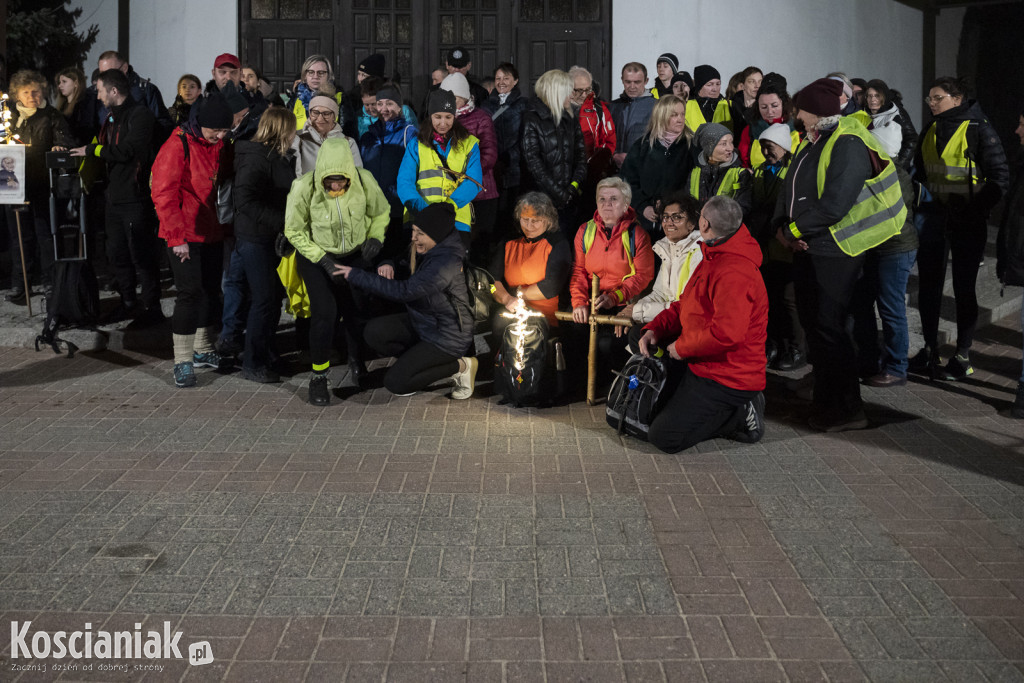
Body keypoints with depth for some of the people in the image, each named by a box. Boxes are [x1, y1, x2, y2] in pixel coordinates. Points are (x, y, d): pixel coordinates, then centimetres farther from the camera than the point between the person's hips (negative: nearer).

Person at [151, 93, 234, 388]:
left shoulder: (219, 146, 8)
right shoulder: (177, 146, -15)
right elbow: (164, 194, -17)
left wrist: (225, 226, 12)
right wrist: (176, 236, -20)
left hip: (213, 233, 7)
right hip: (185, 237, -7)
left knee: (211, 291, 13)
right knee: (190, 293, -10)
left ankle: (203, 351, 28)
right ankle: (182, 361, -3)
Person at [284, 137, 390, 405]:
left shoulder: (364, 181, -21)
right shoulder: (304, 187, -26)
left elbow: (381, 213, 1)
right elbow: (294, 230, -13)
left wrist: (375, 237, -16)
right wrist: (323, 260, -19)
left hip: (356, 254, 2)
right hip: (316, 255, -2)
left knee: (357, 310, -2)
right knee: (324, 311, -15)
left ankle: (357, 363, 27)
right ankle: (318, 376, 1)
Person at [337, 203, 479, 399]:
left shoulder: (446, 263, -30)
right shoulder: (429, 250, 0)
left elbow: (404, 291, -35)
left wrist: (356, 275, -29)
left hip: (448, 338, -9)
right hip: (424, 324, 9)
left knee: (395, 382, -12)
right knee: (375, 331, -6)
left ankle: (460, 366, -1)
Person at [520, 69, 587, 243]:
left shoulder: (569, 120, 14)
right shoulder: (532, 119, -4)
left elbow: (581, 154, 12)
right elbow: (532, 159, -11)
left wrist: (575, 184, -5)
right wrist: (556, 192, -14)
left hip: (567, 200, 5)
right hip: (541, 198, -5)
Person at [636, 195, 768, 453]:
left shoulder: (733, 273, -25)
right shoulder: (714, 258, 12)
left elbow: (727, 333, -34)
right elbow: (684, 305, 20)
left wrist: (682, 347, -18)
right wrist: (656, 329, 3)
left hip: (727, 378, -11)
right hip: (698, 364, 11)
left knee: (664, 437, -15)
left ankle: (740, 414, -1)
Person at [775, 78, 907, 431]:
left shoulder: (848, 144, -17)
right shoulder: (812, 142, 13)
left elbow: (833, 205, -25)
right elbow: (790, 188, 13)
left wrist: (794, 229, -15)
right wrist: (782, 226, -4)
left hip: (835, 251, -9)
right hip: (806, 247, 9)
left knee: (828, 326, -7)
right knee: (812, 323, 15)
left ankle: (847, 410, 3)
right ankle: (825, 398, 30)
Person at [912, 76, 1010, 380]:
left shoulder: (978, 129, -9)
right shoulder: (930, 131, 10)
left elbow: (1000, 177, -11)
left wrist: (978, 208, -16)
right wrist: (918, 200, 9)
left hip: (966, 222, -6)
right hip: (933, 218, 6)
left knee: (964, 289, 2)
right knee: (928, 285, 7)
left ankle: (963, 358, 11)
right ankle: (930, 350, 20)